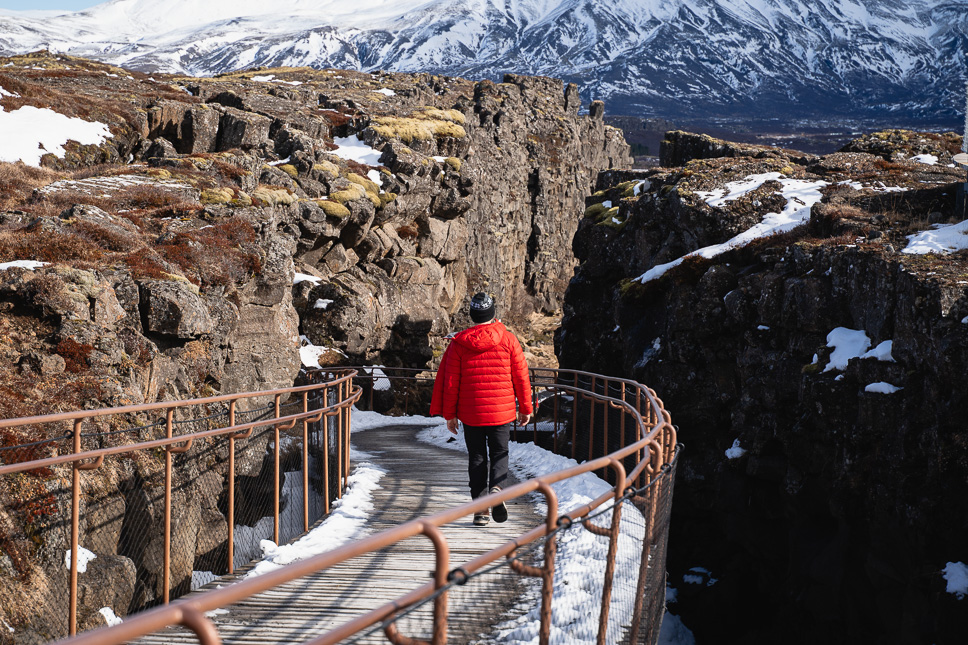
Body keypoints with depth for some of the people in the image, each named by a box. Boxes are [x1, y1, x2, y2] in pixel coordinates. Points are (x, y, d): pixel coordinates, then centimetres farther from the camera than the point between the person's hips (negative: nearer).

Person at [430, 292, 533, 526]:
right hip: (502, 410, 0)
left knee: (477, 457, 9)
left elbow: (450, 382, 0)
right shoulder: (508, 340, -2)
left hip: (470, 412, 0)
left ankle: (480, 509, 5)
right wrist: (525, 408, 11)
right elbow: (521, 377, 1)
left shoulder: (458, 343, -2)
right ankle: (496, 488, -16)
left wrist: (449, 414, 8)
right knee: (499, 453, 12)